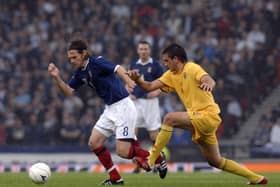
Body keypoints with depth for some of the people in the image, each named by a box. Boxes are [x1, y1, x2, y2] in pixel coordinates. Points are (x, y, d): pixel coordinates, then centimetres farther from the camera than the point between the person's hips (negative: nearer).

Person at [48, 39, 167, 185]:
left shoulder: (96, 62, -16)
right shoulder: (80, 73, 8)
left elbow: (117, 69, -30)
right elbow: (68, 91, 9)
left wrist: (129, 82, -50)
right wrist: (57, 78, -8)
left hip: (123, 106, -9)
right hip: (110, 109, 9)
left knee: (122, 151, -11)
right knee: (94, 143, 3)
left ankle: (157, 158, 11)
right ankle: (115, 178, 13)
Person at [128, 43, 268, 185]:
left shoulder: (191, 68, -9)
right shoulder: (171, 75, 14)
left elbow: (209, 80, -28)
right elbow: (150, 87, 6)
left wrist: (208, 84, -52)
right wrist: (137, 79, -13)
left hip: (207, 114, -9)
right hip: (200, 120, 9)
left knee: (169, 119, -25)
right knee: (215, 161, 12)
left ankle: (151, 160, -23)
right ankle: (256, 178, 22)